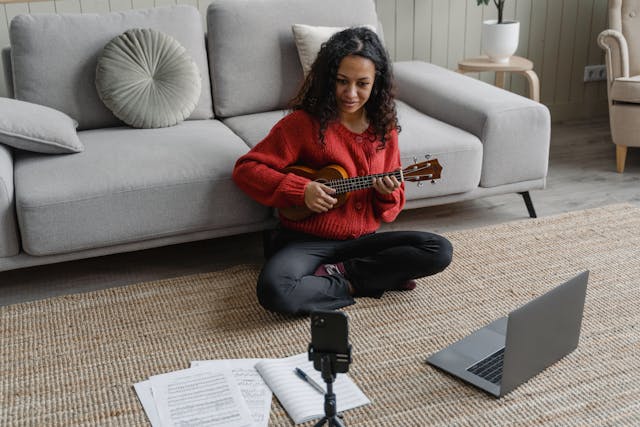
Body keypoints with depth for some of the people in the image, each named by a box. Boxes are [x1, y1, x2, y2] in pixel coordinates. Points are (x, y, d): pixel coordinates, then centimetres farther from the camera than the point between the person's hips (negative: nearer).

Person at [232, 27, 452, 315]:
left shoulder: (384, 129, 5)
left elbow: (391, 208, 12)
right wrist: (301, 190, -19)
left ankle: (338, 272, -12)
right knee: (274, 290, -35)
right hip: (306, 240, -4)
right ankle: (353, 285, -11)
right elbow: (246, 169, -9)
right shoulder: (303, 123, -9)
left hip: (362, 239, 5)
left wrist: (388, 193, -12)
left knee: (439, 251, -16)